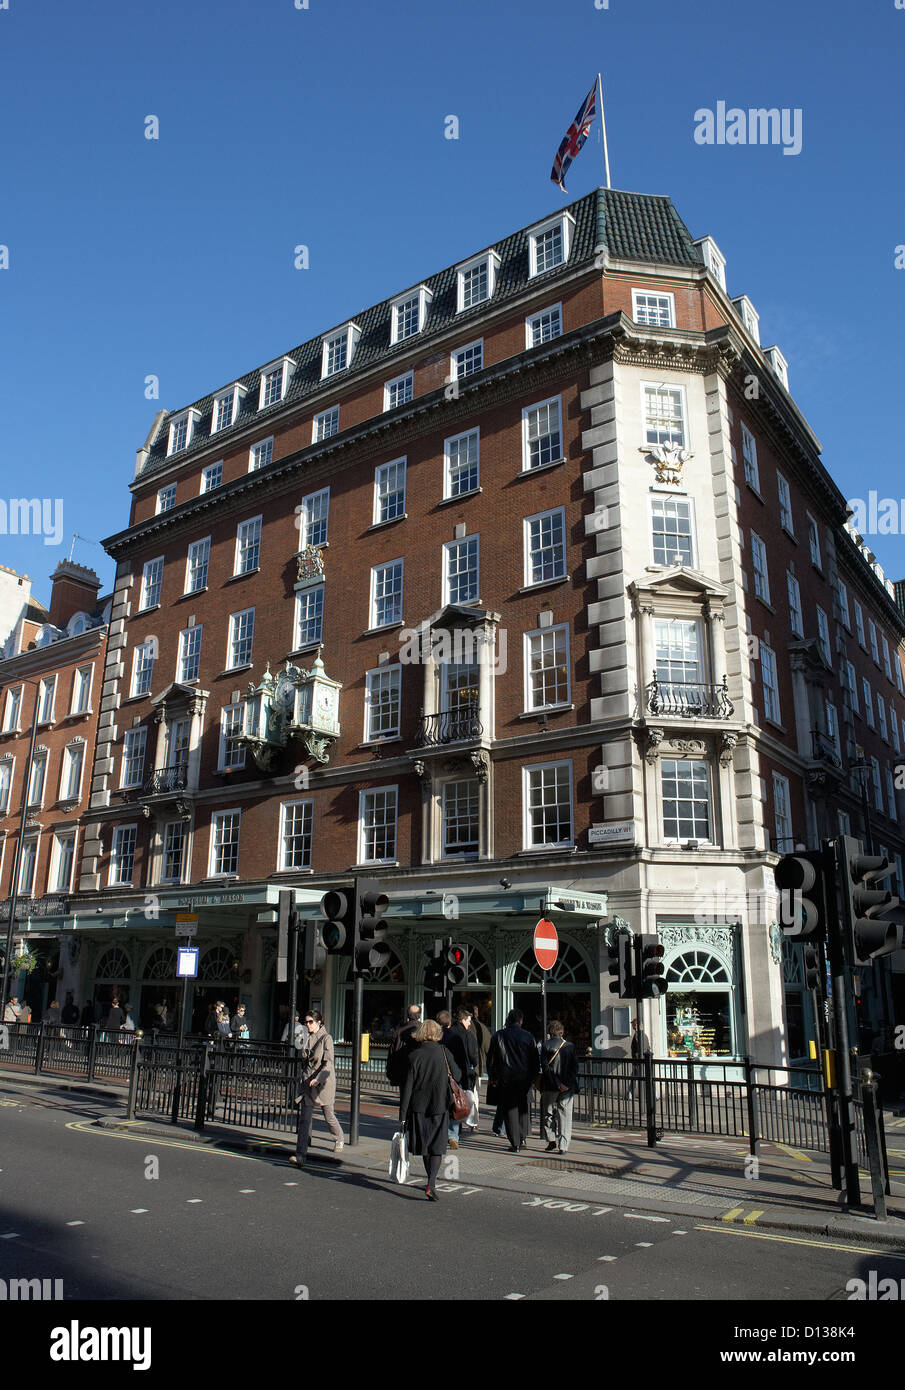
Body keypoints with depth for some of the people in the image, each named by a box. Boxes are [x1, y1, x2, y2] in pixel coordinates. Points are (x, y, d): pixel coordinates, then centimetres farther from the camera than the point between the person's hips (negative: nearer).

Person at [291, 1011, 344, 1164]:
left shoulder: (326, 1038, -10)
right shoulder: (307, 1039, 9)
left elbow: (328, 1062, -16)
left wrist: (318, 1079, -27)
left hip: (323, 1082, -5)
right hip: (307, 1082, 5)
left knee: (328, 1115, 10)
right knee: (304, 1118, -6)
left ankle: (339, 1140, 37)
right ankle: (300, 1154, -8)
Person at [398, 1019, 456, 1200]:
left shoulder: (415, 1055, -8)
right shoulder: (444, 1053, -6)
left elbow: (407, 1086, -7)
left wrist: (403, 1113, -3)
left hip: (419, 1106, 1)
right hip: (439, 1105, 0)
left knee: (424, 1144, 16)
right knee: (437, 1145, 4)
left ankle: (431, 1180, 28)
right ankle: (431, 1184, -11)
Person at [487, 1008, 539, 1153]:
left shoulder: (498, 1035, -3)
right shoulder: (528, 1037, -1)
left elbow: (491, 1058, 1)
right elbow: (535, 1061, 4)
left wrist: (492, 1077, 11)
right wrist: (531, 1078, 14)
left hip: (505, 1078, -1)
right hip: (524, 1079, 2)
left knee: (509, 1109, 5)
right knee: (522, 1106, 19)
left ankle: (515, 1144, 4)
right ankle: (523, 1138, 15)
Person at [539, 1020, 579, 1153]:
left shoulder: (546, 1046, -5)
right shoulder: (570, 1046, 3)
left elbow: (545, 1067, -13)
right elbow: (575, 1067, -1)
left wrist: (557, 1084, -13)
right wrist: (568, 1083, -3)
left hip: (550, 1087, -2)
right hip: (568, 1087, 2)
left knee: (548, 1112, 15)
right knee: (565, 1115, 8)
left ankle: (551, 1139, 5)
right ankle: (563, 1146, 4)